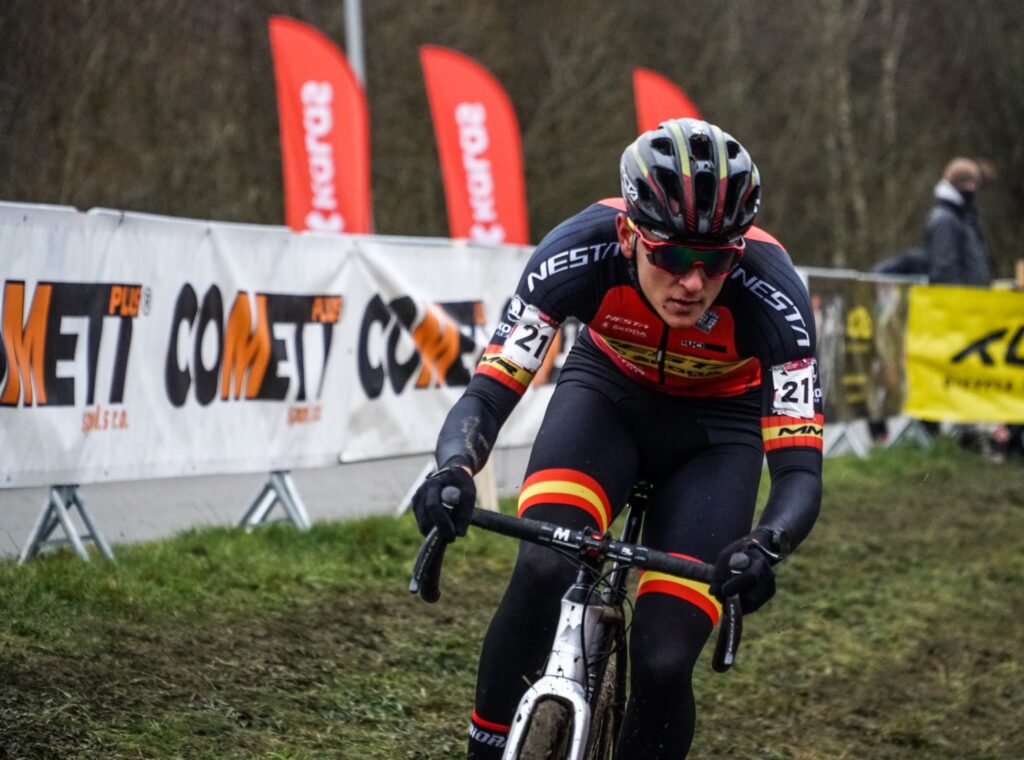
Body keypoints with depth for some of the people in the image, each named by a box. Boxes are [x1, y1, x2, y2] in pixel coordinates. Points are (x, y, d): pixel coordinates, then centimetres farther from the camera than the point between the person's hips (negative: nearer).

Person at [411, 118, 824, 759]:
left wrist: (767, 543, -56)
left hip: (716, 425, -1)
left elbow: (800, 470, -34)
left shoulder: (771, 291, -34)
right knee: (543, 568, -30)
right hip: (608, 391, 1)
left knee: (663, 665, -16)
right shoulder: (582, 252, -32)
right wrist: (453, 469, -53)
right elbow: (489, 393, -31)